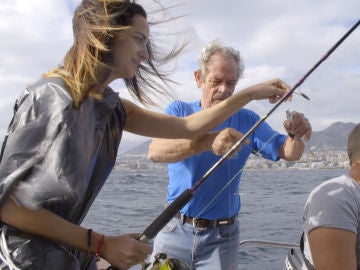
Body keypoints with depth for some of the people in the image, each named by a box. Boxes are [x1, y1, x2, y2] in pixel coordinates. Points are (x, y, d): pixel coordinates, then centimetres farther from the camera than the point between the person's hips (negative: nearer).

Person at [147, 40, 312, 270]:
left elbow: (289, 153, -2)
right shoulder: (179, 111, -4)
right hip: (176, 230, -1)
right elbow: (155, 151, -23)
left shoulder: (246, 120, 1)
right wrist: (207, 141, -40)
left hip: (222, 237, 1)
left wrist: (296, 135, -27)